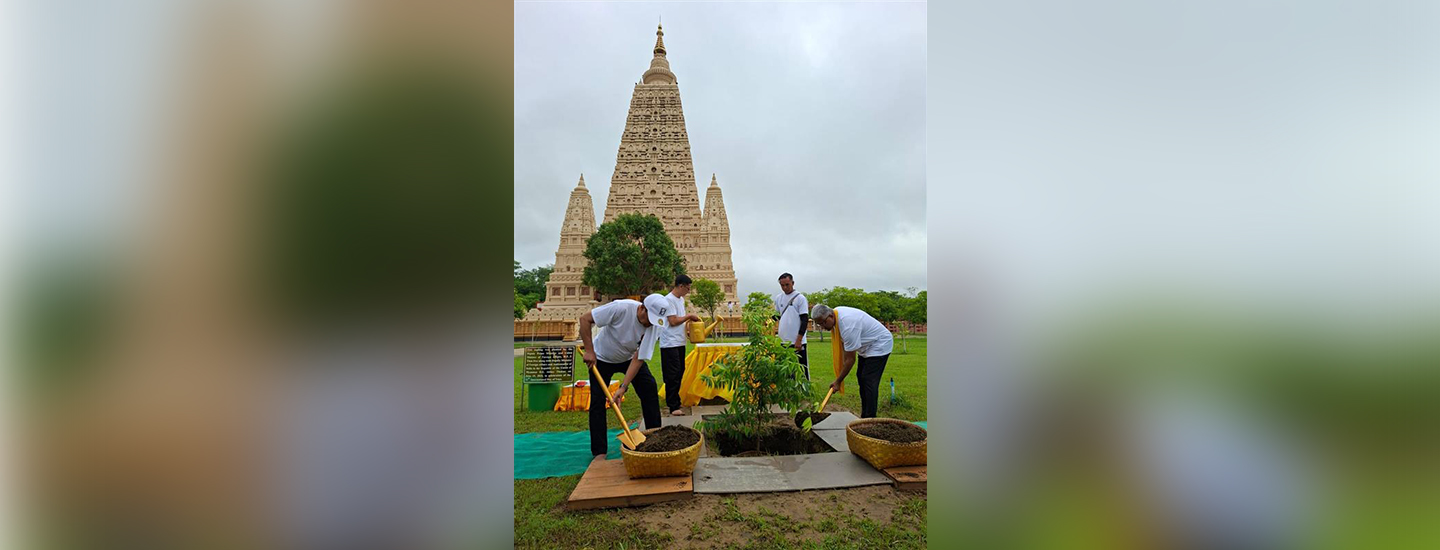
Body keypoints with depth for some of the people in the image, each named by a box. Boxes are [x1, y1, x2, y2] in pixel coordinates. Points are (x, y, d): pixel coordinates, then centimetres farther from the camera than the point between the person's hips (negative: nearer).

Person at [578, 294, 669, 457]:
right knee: (597, 402, -6)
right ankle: (599, 451, 6)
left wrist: (624, 387, -29)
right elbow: (585, 319, -29)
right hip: (602, 358, -3)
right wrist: (589, 351, -29)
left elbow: (638, 358, -22)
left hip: (629, 358, 3)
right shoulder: (621, 308, -36)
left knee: (649, 389, -9)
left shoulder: (655, 326, -24)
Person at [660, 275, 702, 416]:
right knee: (672, 375, -6)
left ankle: (674, 402, 24)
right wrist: (688, 316, -9)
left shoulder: (681, 299, 15)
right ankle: (673, 407, -2)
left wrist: (691, 319, 6)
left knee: (679, 373, 14)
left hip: (680, 343, 9)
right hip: (670, 344, -9)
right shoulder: (669, 300, -14)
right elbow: (673, 321, -18)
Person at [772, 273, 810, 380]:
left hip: (797, 342, -5)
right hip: (783, 341, 5)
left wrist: (799, 340, -16)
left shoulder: (800, 298, -7)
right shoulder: (778, 298, 9)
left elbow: (805, 320, -9)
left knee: (802, 368, 1)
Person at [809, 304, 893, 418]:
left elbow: (851, 360, -27)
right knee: (861, 377, 10)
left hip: (880, 345, -10)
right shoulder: (836, 312, -8)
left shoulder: (848, 326, -35)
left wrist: (838, 381, -19)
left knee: (869, 381, -16)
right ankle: (864, 416, 16)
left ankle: (870, 418, -13)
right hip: (867, 346, 10)